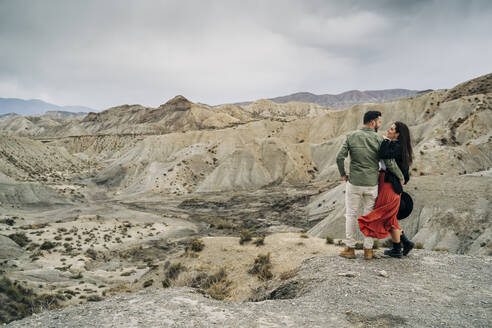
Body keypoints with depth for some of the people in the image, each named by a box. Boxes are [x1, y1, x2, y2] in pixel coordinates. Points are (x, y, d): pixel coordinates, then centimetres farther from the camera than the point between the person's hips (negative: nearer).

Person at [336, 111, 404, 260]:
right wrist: (401, 177, 7)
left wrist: (343, 174, 5)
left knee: (351, 215, 11)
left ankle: (350, 248, 16)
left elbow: (340, 157, -10)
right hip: (372, 184, 0)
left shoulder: (351, 136, -4)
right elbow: (390, 163, -8)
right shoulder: (379, 139, -6)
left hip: (354, 183, 0)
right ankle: (368, 250, 19)